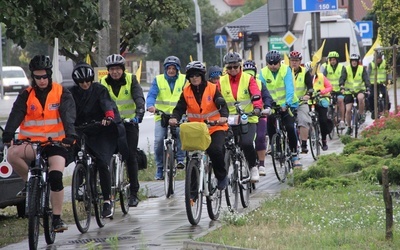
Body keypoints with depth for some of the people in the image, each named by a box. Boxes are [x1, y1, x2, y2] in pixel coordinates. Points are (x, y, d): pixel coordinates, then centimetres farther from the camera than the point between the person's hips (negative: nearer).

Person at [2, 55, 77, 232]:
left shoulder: (62, 93, 0)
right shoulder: (26, 95, 5)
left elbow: (68, 115, -13)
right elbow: (16, 116, -7)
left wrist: (70, 135, -31)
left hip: (56, 142, -1)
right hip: (32, 143, 2)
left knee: (56, 177, -20)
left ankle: (57, 218, -7)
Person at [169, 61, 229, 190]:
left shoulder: (212, 89, -6)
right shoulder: (186, 92, 1)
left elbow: (222, 104, -14)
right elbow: (180, 108, -7)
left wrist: (223, 116, -36)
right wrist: (174, 118, -30)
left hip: (215, 127, -3)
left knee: (216, 150, -25)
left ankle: (222, 176, -2)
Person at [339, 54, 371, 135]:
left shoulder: (362, 69, -4)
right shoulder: (346, 69, -5)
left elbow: (366, 79, -14)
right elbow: (342, 78, -16)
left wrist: (367, 88, -31)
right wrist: (342, 86, -35)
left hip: (360, 89, -1)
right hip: (349, 91, 1)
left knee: (360, 98, -36)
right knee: (348, 110, -6)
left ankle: (362, 114, -14)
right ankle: (349, 128, 10)